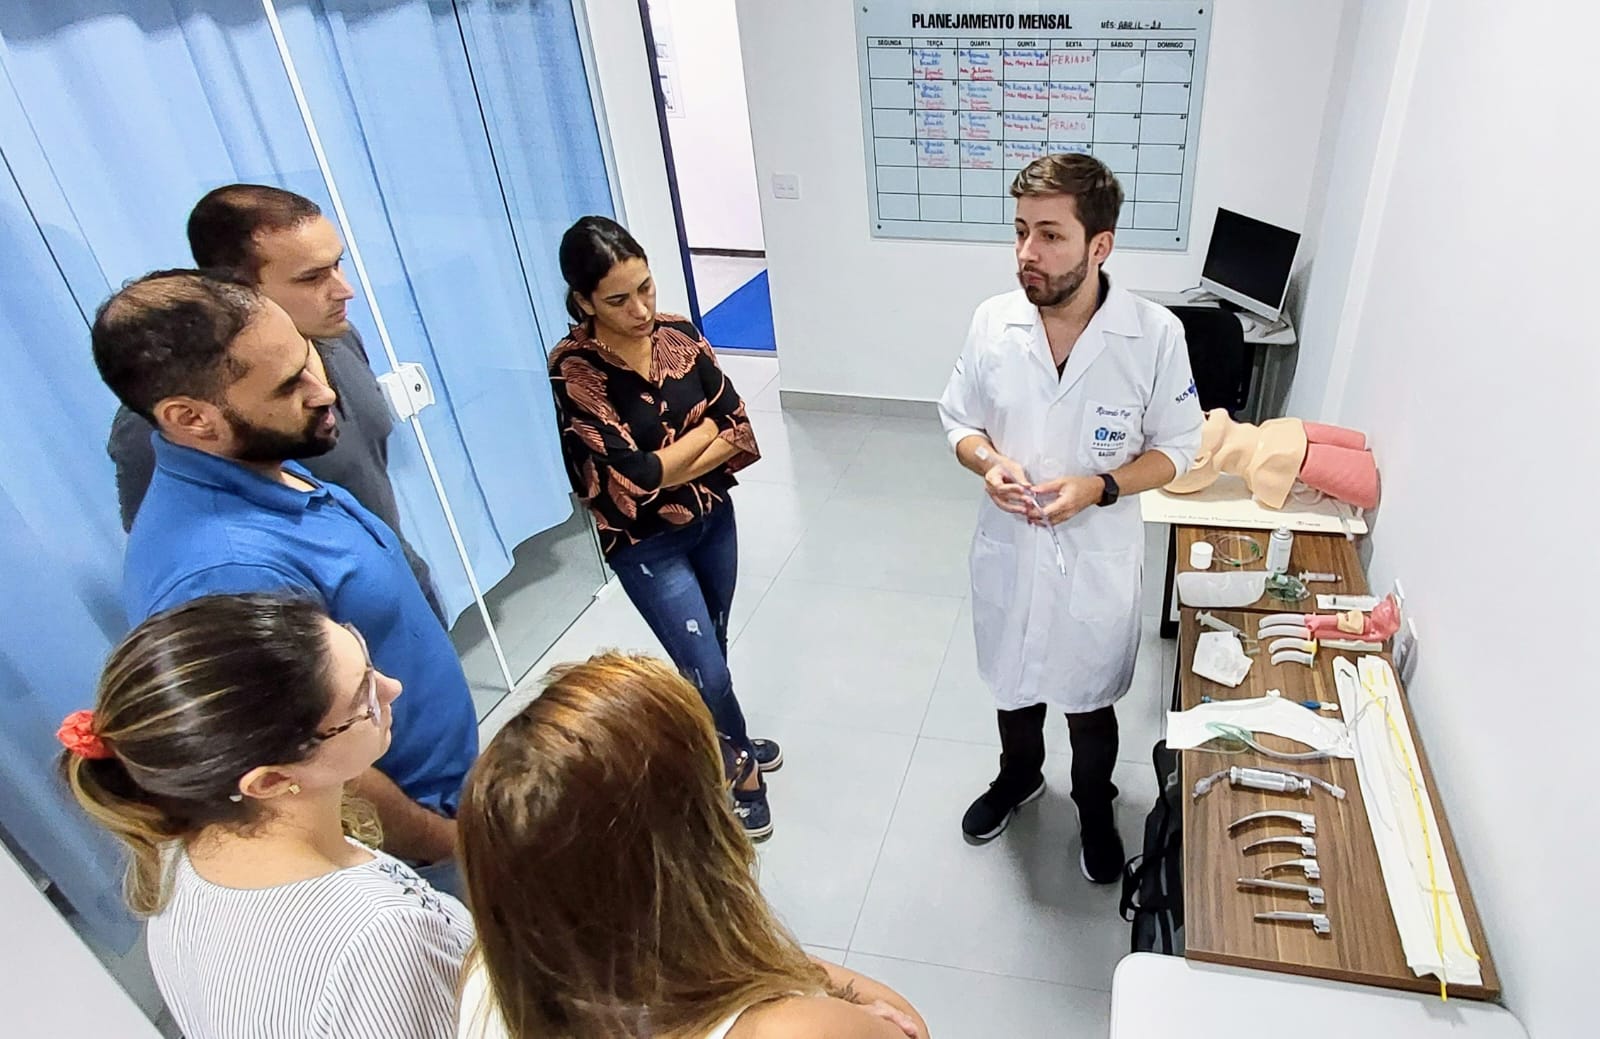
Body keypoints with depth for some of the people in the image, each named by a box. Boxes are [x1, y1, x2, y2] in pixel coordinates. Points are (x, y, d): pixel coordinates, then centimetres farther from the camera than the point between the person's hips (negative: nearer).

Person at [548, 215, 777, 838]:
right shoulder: (573, 369, -22)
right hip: (646, 544, -4)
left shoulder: (680, 334, -7)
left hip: (713, 519, 5)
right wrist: (705, 428, -13)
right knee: (706, 669, 0)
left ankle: (720, 744, 48)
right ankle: (741, 768, 29)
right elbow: (636, 475, -26)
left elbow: (742, 436, -8)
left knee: (710, 648, 21)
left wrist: (667, 465, -20)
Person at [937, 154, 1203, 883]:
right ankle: (1018, 776, 54)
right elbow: (959, 419, 1)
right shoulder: (992, 322, -12)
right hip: (1009, 547, 2)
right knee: (1013, 678, 24)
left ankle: (1095, 808, 48)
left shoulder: (1155, 335, -18)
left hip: (1099, 557, -2)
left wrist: (1099, 487, -24)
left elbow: (1177, 448, -7)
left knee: (1089, 697, 19)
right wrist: (989, 462, -21)